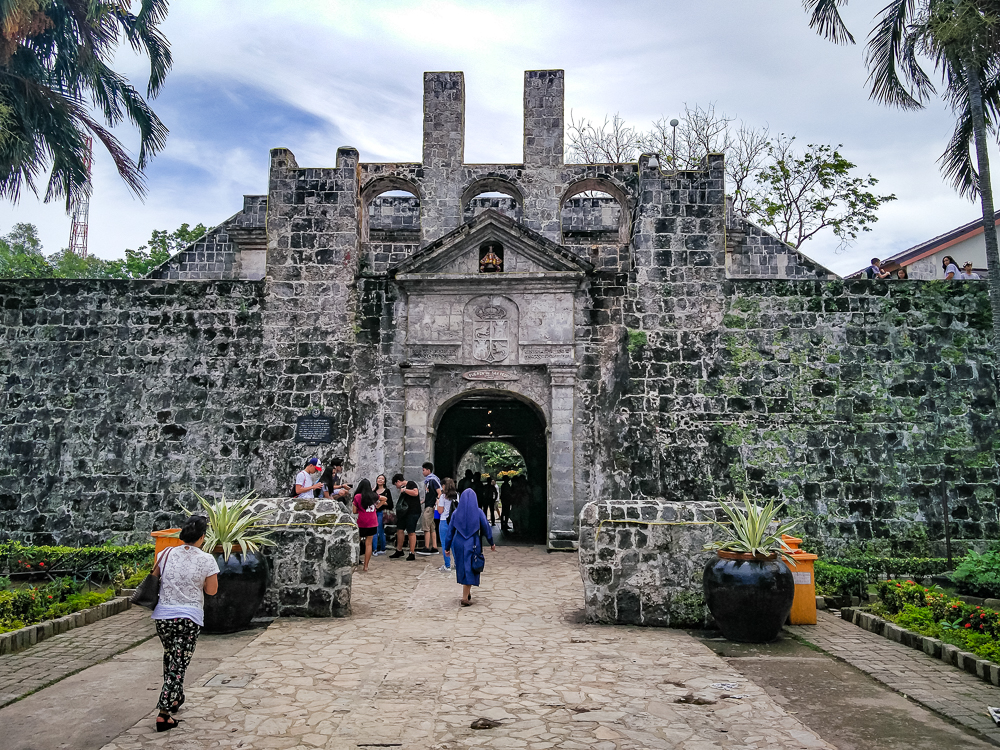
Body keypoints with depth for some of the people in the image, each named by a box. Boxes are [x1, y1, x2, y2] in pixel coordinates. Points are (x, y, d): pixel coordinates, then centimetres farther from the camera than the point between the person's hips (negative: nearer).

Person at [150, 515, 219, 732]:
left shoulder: (167, 553, 1)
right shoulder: (206, 560, -9)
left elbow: (153, 576, 15)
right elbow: (211, 590, -3)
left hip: (163, 615, 4)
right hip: (189, 618, -4)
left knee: (169, 658, 23)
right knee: (178, 666, 0)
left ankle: (176, 698, 38)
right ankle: (163, 713, -5)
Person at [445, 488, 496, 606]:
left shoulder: (456, 512, -1)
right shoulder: (478, 512, -6)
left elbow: (450, 530, 2)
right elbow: (486, 528, -1)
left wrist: (448, 547, 10)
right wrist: (492, 543, 11)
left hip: (458, 544, 2)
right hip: (472, 544, -2)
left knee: (462, 568, 18)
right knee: (469, 570, 4)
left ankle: (467, 592, 31)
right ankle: (465, 598, 2)